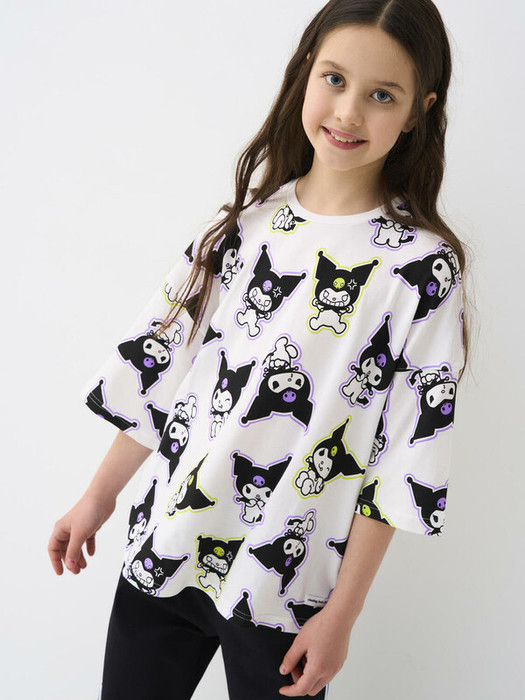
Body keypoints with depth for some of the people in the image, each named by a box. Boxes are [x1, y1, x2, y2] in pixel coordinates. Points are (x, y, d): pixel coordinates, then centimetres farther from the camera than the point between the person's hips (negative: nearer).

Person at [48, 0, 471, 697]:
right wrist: (100, 496, 9)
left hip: (287, 586, -3)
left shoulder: (423, 266, -13)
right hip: (160, 550, 4)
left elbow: (402, 460, -11)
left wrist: (343, 614, -9)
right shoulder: (249, 218, 0)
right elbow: (160, 366, 5)